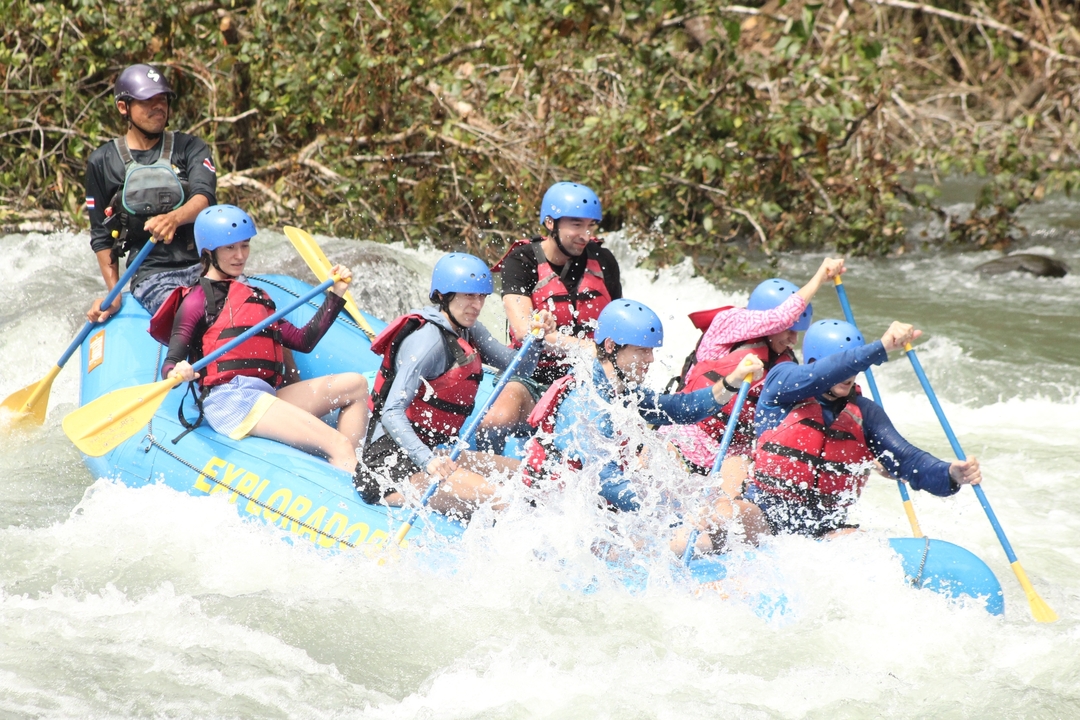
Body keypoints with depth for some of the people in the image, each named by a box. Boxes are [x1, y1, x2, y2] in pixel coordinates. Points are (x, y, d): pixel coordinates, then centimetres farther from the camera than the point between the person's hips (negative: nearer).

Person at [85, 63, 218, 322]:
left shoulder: (189, 148, 11)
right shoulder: (102, 162, 10)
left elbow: (205, 198, -8)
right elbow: (101, 235, 13)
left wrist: (174, 218, -30)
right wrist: (114, 295, 3)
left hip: (204, 268, 2)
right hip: (150, 278, -2)